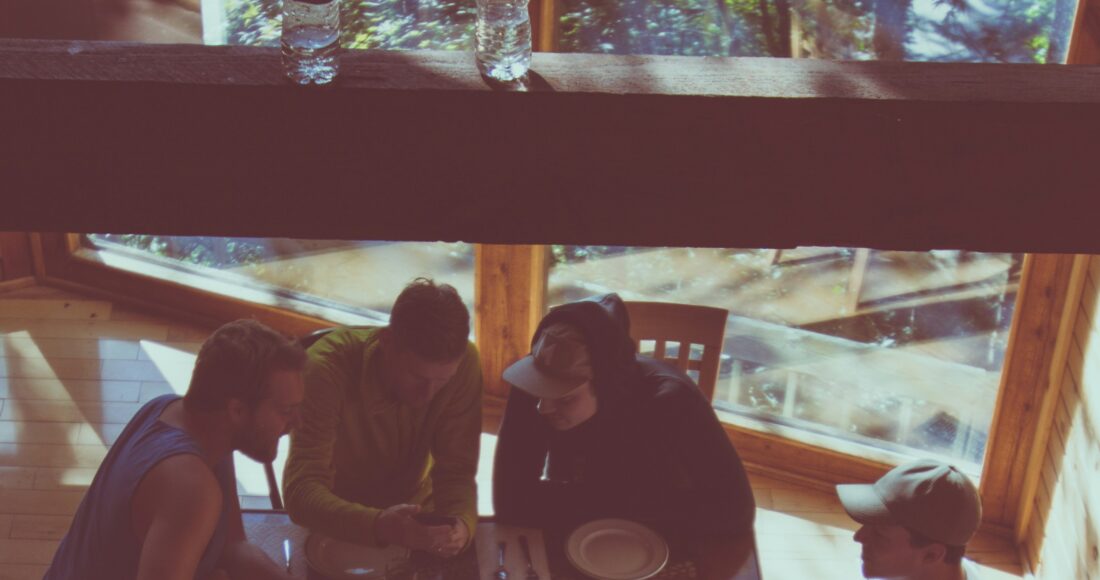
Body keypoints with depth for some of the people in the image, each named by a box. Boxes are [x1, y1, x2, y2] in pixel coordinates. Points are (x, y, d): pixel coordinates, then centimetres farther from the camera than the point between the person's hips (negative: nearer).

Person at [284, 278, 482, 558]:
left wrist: (461, 523, -36)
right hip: (339, 527, -1)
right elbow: (301, 491, -33)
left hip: (412, 515, 2)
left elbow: (456, 471, -15)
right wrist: (379, 525, -50)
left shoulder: (464, 363, -20)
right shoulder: (329, 368, -28)